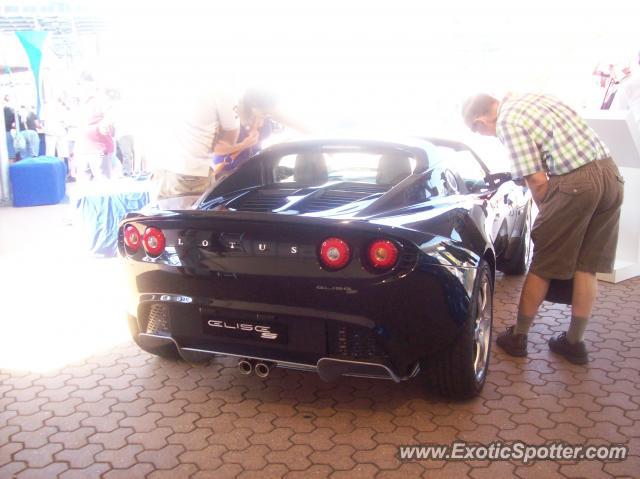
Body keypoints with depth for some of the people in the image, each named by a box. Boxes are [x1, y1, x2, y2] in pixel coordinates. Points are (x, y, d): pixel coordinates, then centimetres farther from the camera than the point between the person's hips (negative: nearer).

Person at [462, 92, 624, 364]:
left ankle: (518, 337, 19)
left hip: (575, 183, -8)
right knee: (586, 267, 14)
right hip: (610, 172, 8)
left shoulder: (507, 123, -7)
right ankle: (574, 342, 24)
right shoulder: (529, 98, 19)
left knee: (542, 267, 6)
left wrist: (546, 213, 7)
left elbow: (538, 181, -12)